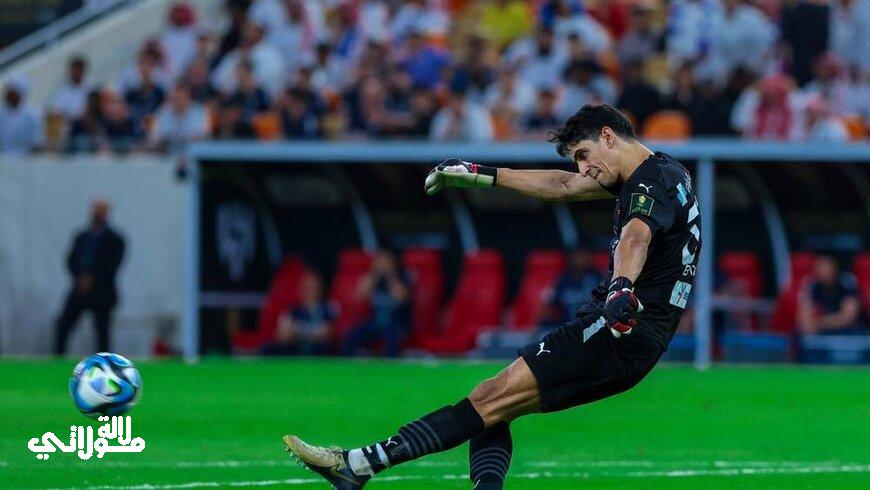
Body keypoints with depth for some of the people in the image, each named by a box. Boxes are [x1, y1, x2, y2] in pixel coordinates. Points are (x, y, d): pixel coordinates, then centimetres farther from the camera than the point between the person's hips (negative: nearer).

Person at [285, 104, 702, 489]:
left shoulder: (655, 181, -12)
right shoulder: (649, 175, 20)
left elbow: (636, 236, -34)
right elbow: (563, 186, 33)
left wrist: (623, 286, -53)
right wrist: (482, 174, 36)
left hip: (620, 332, -11)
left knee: (493, 400, -17)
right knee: (489, 408, 3)